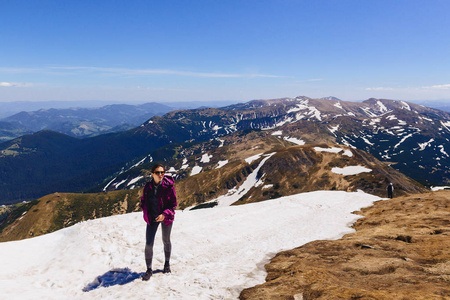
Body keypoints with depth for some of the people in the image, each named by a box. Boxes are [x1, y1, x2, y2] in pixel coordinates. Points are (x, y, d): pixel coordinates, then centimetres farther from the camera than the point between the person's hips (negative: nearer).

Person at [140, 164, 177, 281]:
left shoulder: (169, 185, -14)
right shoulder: (148, 186, -5)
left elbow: (173, 203, -10)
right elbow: (143, 200, 10)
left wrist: (164, 214, -21)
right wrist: (146, 213, -2)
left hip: (166, 217, -1)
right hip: (152, 218, 2)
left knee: (166, 241, 16)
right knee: (149, 244, -4)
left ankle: (167, 264, 38)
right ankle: (149, 269, 12)